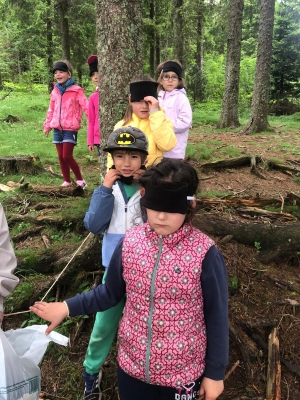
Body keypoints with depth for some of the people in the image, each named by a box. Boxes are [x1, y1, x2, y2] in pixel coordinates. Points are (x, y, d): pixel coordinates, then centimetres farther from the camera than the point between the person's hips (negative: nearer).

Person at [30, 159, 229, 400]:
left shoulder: (205, 253, -20)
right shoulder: (130, 242, -11)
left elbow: (217, 315, -10)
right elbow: (111, 293, 3)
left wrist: (215, 371, -3)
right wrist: (68, 307, -6)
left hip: (182, 371, -2)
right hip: (132, 364, 3)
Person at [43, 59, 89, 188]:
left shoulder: (76, 91, -6)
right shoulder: (55, 91, 12)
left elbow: (86, 107, -13)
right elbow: (51, 110, 20)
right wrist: (47, 125, 20)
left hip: (70, 129, -6)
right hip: (57, 129, 6)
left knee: (67, 156, -11)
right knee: (61, 157, 8)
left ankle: (80, 180, 6)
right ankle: (67, 181, 20)